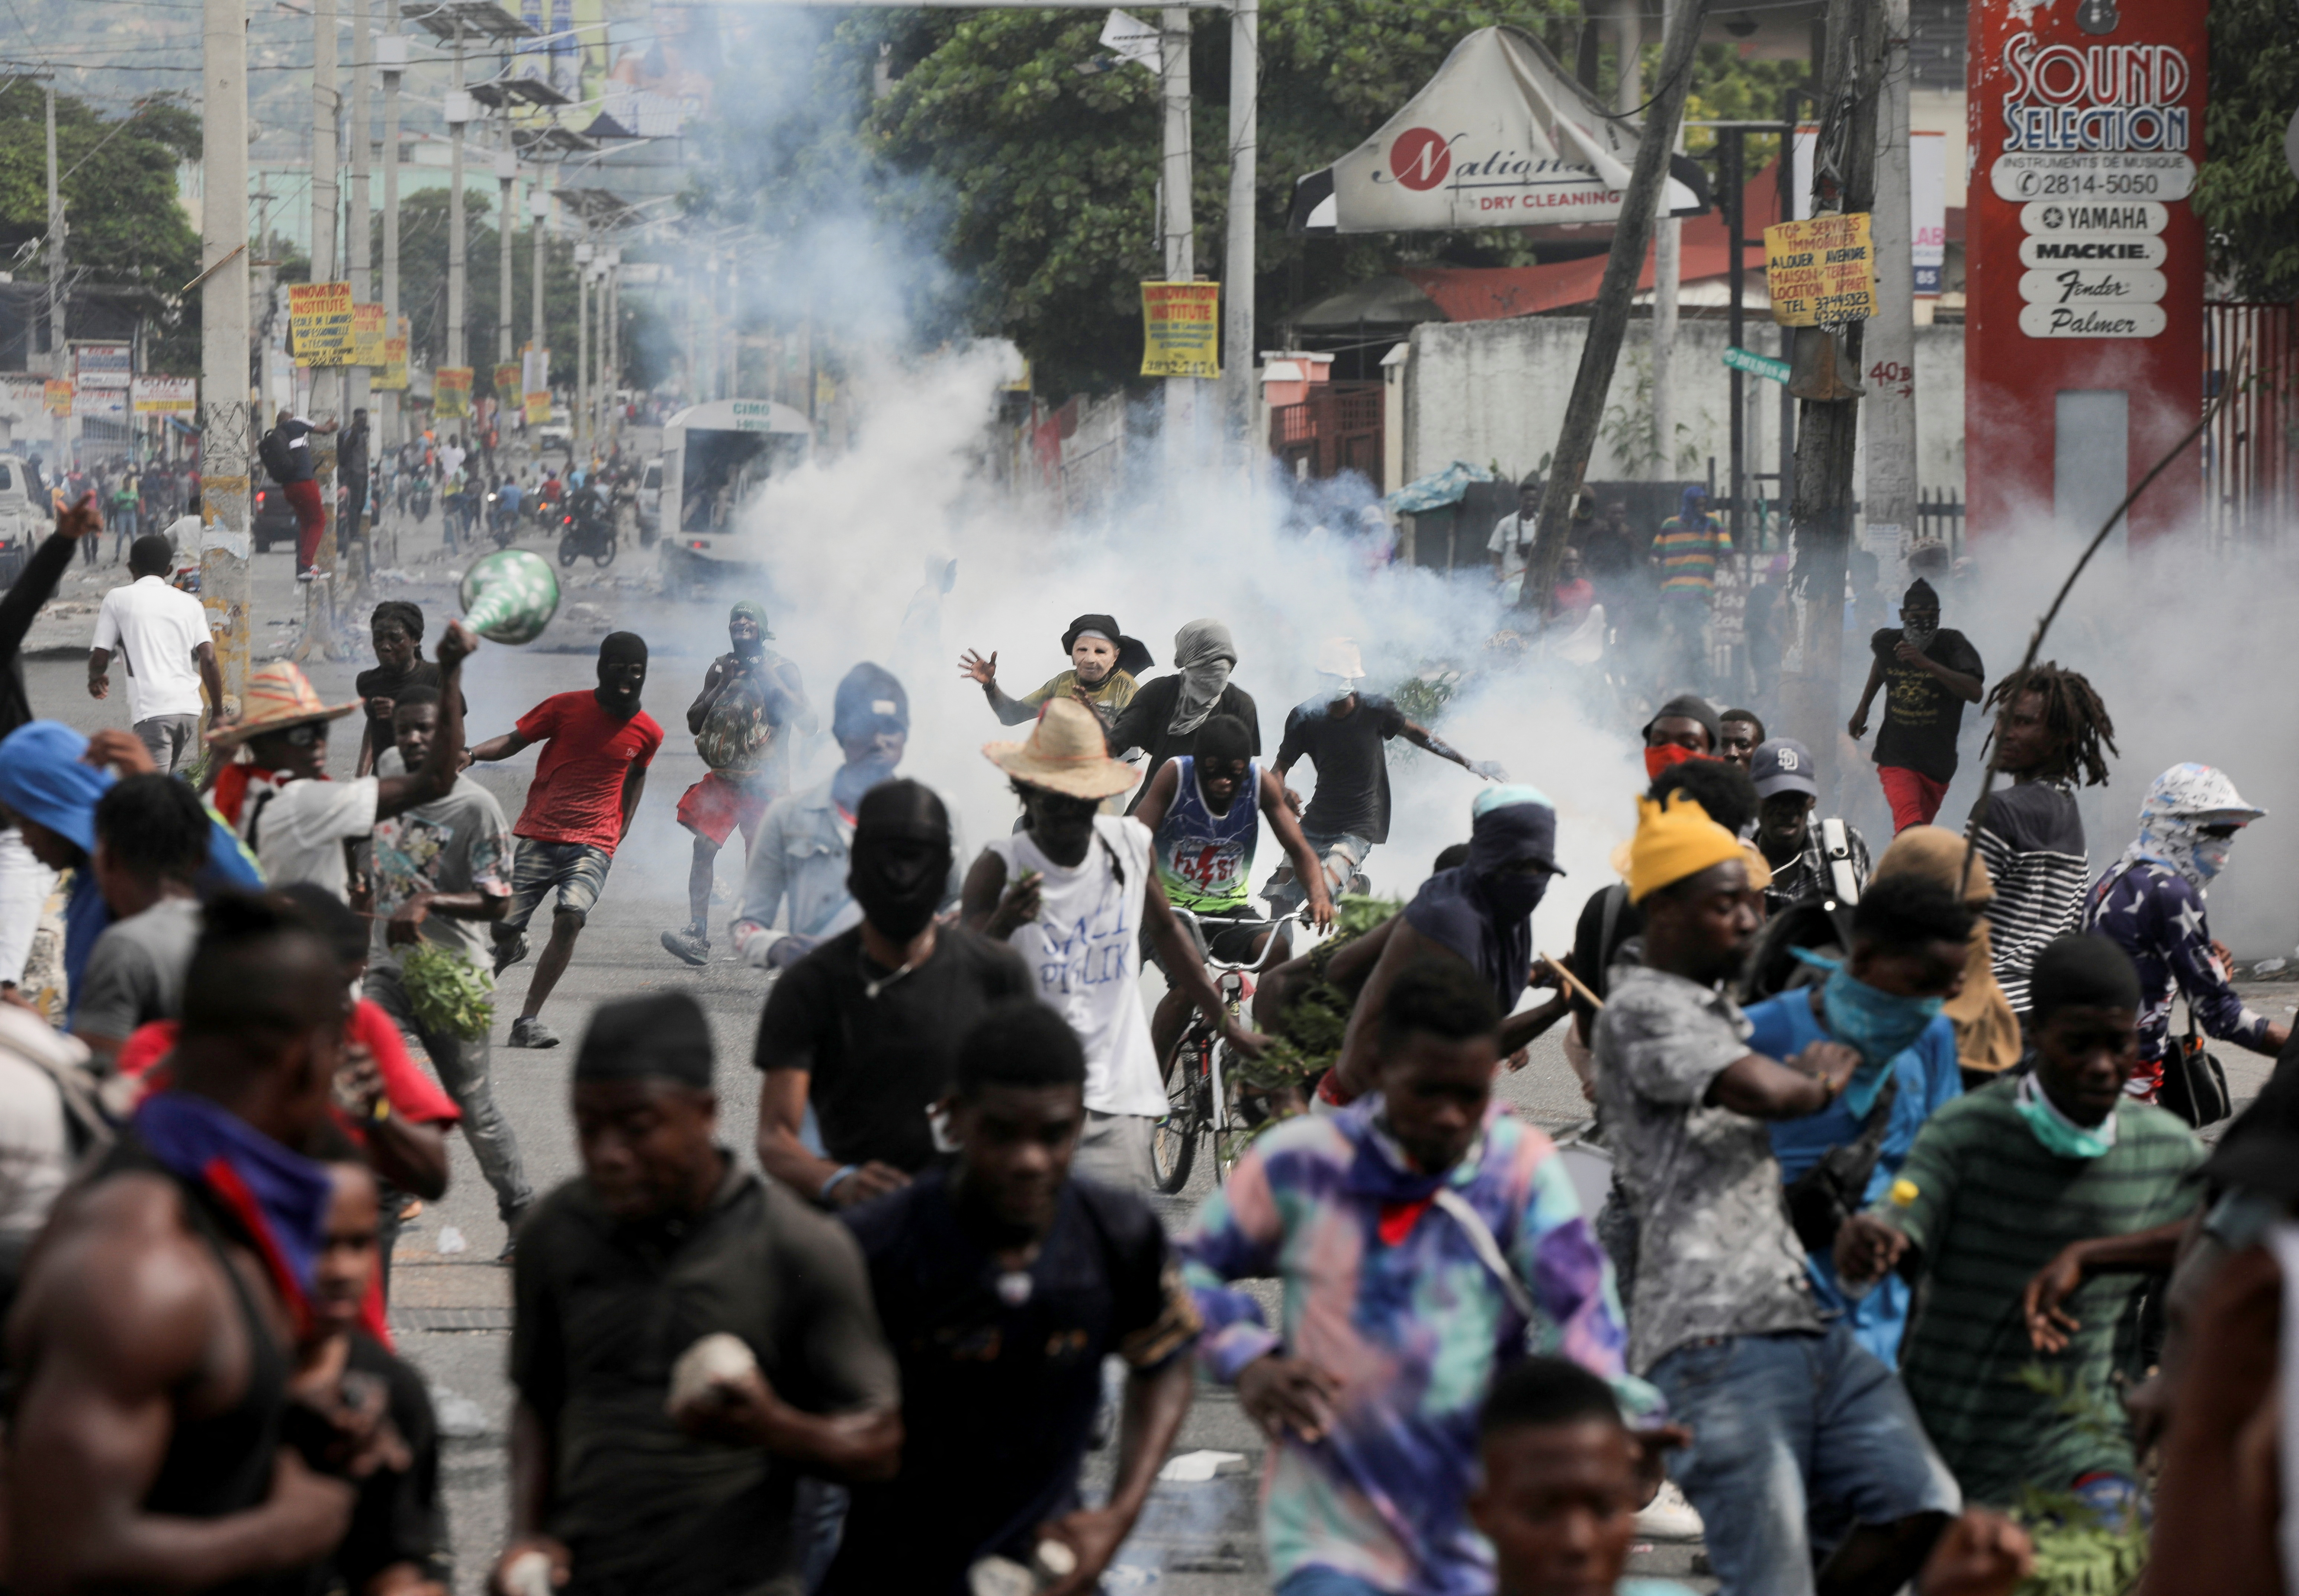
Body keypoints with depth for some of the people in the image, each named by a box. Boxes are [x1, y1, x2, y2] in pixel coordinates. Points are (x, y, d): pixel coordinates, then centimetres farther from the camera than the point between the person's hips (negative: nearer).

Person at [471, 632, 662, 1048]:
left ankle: (527, 1021, -19)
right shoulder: (565, 708, 0)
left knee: (570, 918, -25)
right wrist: (469, 754, -13)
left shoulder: (646, 732, 7)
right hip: (540, 837, 0)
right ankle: (510, 950, 38)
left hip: (593, 846, 0)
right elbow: (515, 740, 4)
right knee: (503, 925, -4)